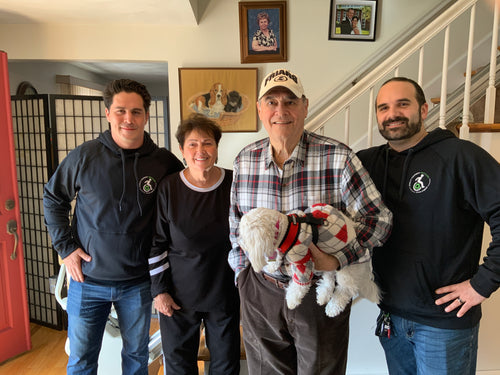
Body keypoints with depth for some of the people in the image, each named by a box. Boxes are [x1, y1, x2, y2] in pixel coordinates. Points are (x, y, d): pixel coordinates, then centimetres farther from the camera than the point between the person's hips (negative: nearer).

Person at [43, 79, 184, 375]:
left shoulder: (165, 162, -8)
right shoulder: (84, 157, -8)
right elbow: (53, 200, 5)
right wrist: (65, 247, -3)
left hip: (138, 282, 1)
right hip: (88, 279, 0)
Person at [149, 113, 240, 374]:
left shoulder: (234, 184, -7)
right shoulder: (168, 188, -8)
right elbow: (156, 243, -2)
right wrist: (159, 290, -3)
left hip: (225, 292, 1)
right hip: (178, 293, 0)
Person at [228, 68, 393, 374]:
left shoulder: (338, 158, -13)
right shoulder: (244, 161, -2)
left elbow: (379, 218, -10)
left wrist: (337, 260, -23)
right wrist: (243, 273, 6)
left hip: (321, 295, -2)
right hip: (259, 294, 3)